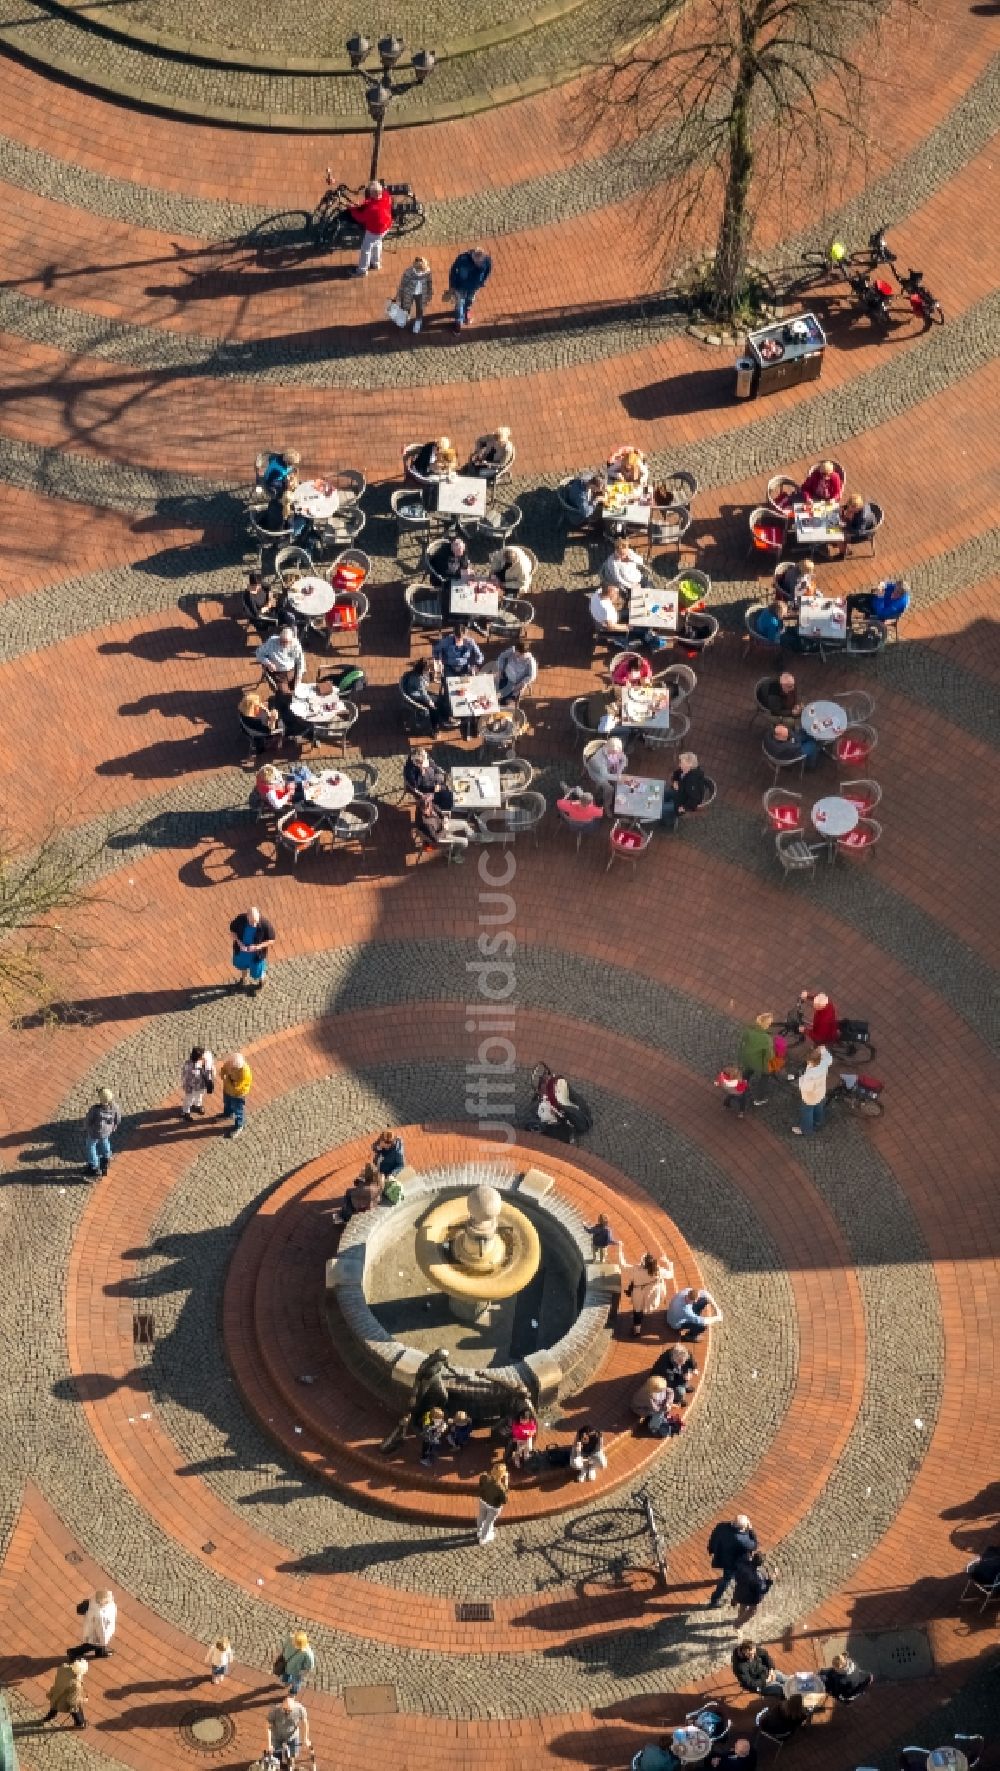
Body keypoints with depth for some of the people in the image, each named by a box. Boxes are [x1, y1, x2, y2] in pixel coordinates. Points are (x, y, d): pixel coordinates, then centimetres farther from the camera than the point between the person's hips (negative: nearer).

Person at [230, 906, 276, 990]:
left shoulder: (265, 924, -31)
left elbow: (271, 940, -18)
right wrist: (238, 941, -22)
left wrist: (258, 946, -31)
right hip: (241, 951, 3)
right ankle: (240, 981, 62)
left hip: (256, 954, -3)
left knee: (256, 972, 16)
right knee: (241, 967, 30)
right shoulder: (240, 919, -25)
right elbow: (232, 930, -6)